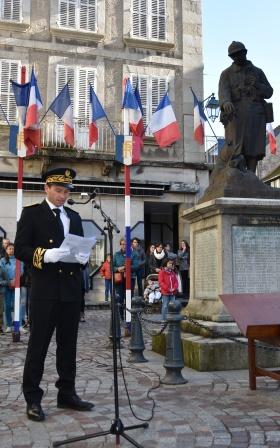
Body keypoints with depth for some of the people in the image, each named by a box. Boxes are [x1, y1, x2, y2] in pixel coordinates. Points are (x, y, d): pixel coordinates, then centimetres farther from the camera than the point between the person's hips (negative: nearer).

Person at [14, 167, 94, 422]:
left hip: (71, 289, 5)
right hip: (45, 290, -5)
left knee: (68, 344, 11)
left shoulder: (75, 217, 17)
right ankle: (33, 399, 9)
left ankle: (67, 394, 21)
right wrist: (44, 255, -22)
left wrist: (83, 258, -4)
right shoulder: (32, 213, 1)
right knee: (38, 344, 1)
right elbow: (20, 249, -6)